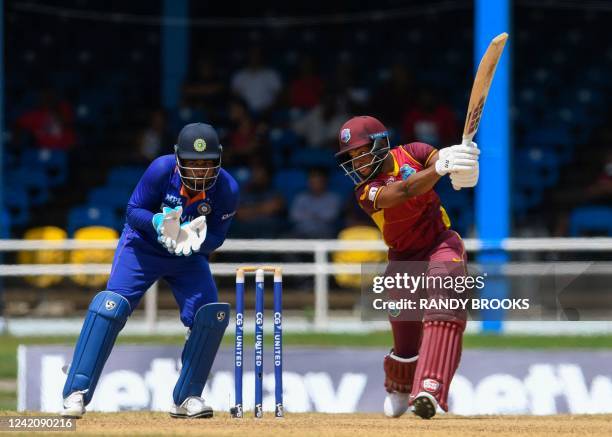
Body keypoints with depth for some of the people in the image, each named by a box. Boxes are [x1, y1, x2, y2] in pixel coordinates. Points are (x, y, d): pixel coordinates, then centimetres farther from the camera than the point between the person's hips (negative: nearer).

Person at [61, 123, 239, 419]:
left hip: (189, 259, 2)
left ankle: (186, 398, 2)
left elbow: (216, 237, -13)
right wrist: (157, 222, -38)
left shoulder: (226, 189, -22)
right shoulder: (162, 169, -27)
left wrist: (195, 241, -35)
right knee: (111, 305, -21)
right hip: (143, 247, -2)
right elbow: (133, 210, -17)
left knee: (212, 317, -15)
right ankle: (76, 394, -19)